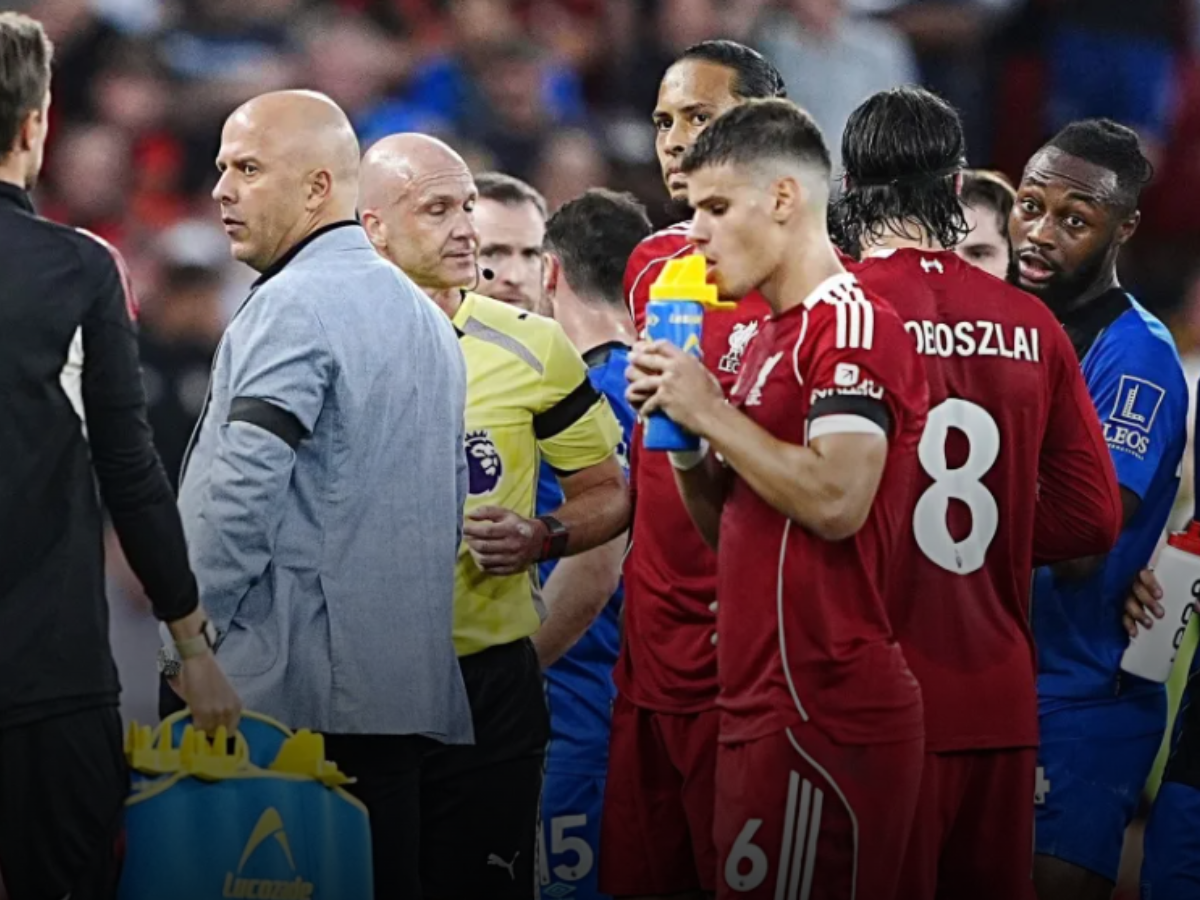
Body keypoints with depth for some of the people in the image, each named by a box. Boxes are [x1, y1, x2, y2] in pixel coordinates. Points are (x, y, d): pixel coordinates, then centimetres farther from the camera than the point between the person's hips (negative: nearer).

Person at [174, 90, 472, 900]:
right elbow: (451, 500, 24)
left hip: (296, 691, -9)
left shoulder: (294, 304, -11)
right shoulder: (423, 313, 20)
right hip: (407, 682, 9)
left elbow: (241, 491, -20)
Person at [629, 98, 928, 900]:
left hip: (823, 714, -10)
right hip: (770, 706, 10)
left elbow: (835, 501, -25)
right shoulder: (778, 336, 19)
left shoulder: (853, 324, -11)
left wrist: (711, 412, -15)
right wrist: (685, 441, 4)